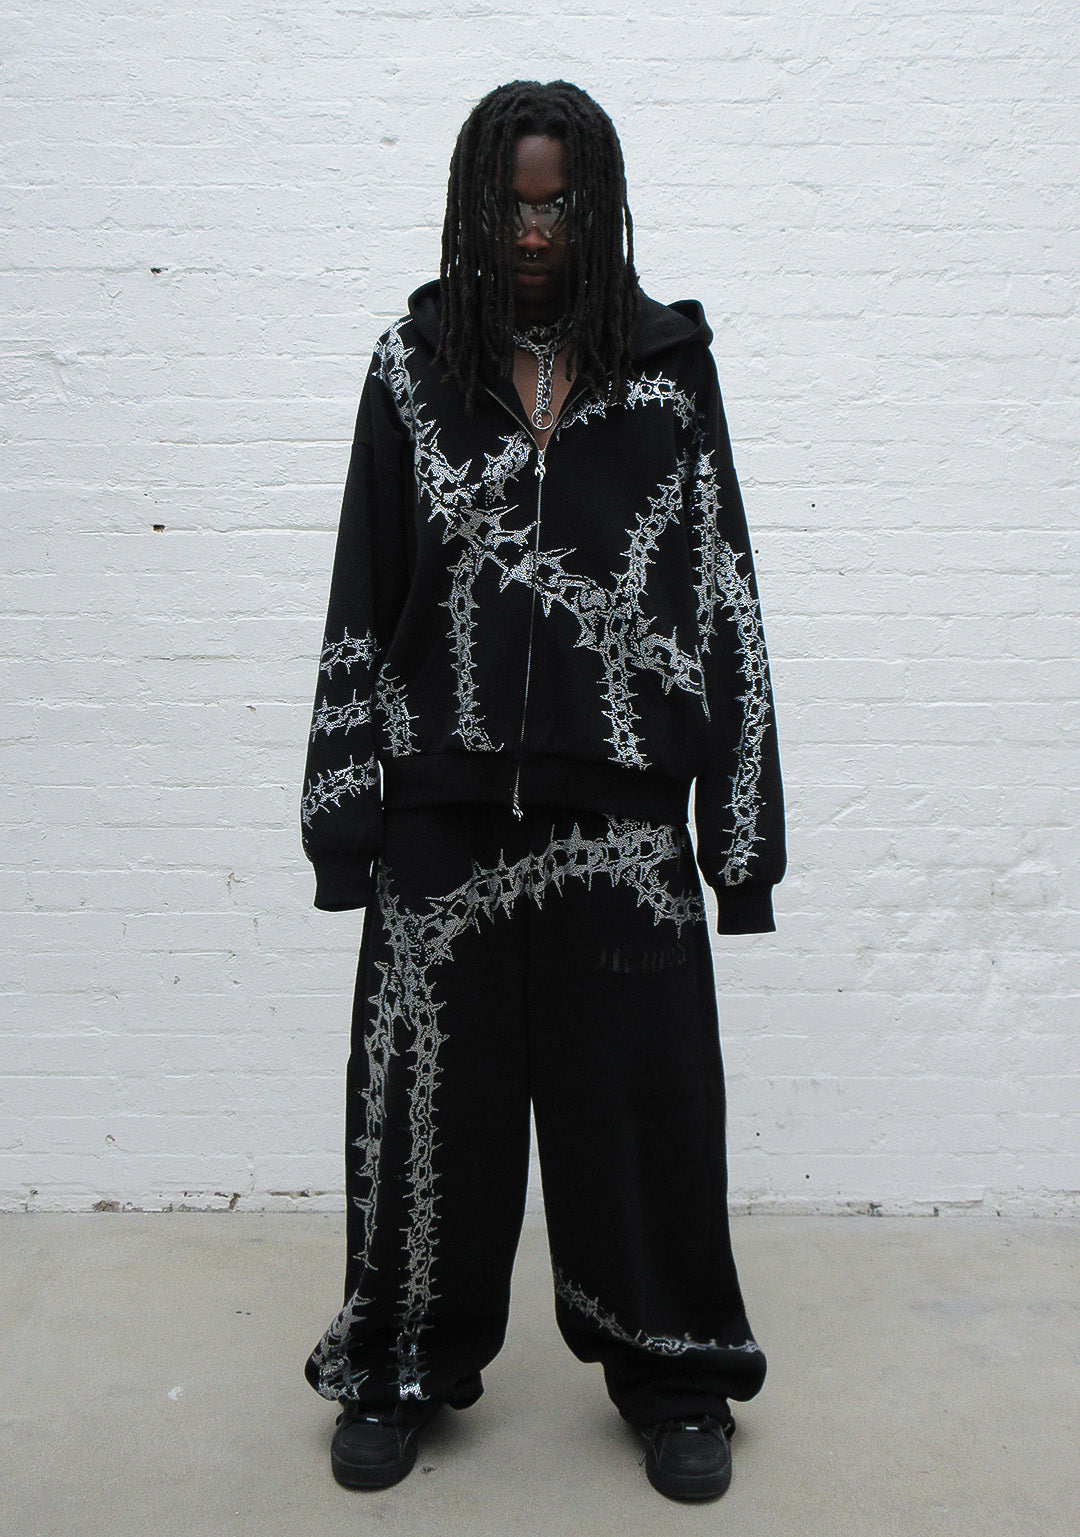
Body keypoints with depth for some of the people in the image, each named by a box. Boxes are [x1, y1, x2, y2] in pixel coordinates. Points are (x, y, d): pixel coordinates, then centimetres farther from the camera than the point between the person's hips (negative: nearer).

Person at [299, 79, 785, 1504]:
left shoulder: (668, 367, 6)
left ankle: (671, 1373, 30)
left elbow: (721, 591, 4)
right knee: (434, 1081, 9)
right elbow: (364, 597, 6)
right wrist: (344, 814, -1)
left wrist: (741, 820, -1)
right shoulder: (415, 366, 7)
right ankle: (407, 1364, 31)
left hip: (618, 800, 0)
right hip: (445, 806, 1)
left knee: (639, 1084, 8)